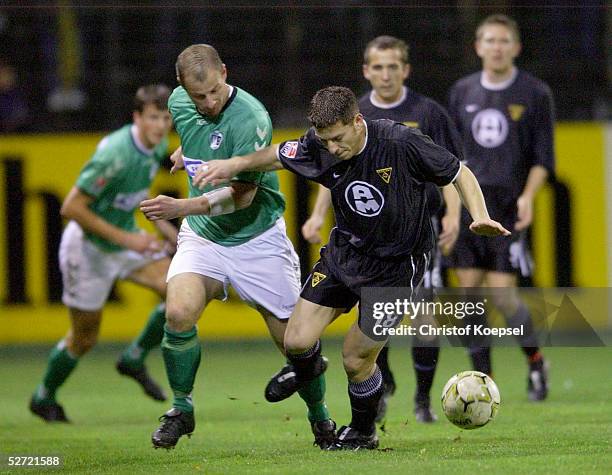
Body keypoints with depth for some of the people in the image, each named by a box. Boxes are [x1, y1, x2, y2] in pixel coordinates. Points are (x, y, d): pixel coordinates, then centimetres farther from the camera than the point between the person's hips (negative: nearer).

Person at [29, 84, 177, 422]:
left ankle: (134, 359, 9)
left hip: (126, 237, 7)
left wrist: (162, 225, 7)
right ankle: (43, 398, 31)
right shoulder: (115, 154, -31)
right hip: (88, 246, -7)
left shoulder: (157, 146, -5)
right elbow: (71, 208, -28)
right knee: (84, 338, 5)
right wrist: (125, 239, -28)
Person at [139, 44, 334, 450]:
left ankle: (320, 417, 25)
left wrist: (185, 207, -34)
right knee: (178, 312, -23)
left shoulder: (250, 119, -24)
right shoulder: (179, 102, -3)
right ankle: (182, 409, -5)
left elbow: (243, 194, -25)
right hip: (203, 236, 4)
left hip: (258, 238, -4)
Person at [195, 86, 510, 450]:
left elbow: (459, 173, -14)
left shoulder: (401, 143, -26)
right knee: (297, 341, -6)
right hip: (345, 251, 4)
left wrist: (480, 216, -27)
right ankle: (307, 371, 34)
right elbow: (280, 155, 10)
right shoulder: (319, 147, -13)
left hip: (395, 265, -4)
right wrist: (235, 165, 2)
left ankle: (363, 433, 30)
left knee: (357, 359, -1)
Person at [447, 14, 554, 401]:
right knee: (470, 290, 0)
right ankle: (482, 378, 8)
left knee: (502, 293, -10)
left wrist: (528, 196, -15)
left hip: (509, 206, -4)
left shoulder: (535, 93, 0)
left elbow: (543, 158, -1)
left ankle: (535, 360, 14)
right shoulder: (462, 92, 10)